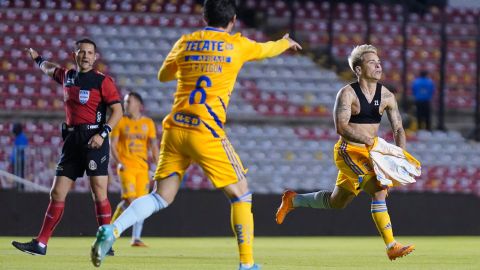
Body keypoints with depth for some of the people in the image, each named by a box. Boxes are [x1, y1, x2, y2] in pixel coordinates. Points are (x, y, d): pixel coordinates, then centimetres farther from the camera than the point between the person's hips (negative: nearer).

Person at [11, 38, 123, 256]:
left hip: (94, 139, -6)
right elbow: (49, 69, 39)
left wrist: (102, 134, -18)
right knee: (57, 194, 5)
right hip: (72, 139, 6)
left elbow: (117, 110, -7)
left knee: (99, 193, -11)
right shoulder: (67, 77, 15)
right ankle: (40, 244, 7)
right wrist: (37, 58, 51)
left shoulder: (103, 81, -3)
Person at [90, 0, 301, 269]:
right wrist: (286, 42, 48)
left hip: (175, 128, 4)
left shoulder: (185, 42, 11)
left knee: (162, 197, 8)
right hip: (206, 133, -4)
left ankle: (112, 230, -14)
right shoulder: (237, 45, 4)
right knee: (241, 194, 7)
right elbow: (267, 49, 26)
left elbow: (163, 76, 27)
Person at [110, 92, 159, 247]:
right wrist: (118, 162, -12)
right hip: (126, 166, -3)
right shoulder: (120, 122, 4)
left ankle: (136, 238, 2)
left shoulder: (148, 123, 9)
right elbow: (112, 144, 2)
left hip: (142, 167, 3)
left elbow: (153, 145, 9)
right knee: (129, 200, -16)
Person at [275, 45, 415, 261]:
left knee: (336, 202, 20)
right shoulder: (347, 94, -13)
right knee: (379, 190, -24)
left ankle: (292, 200, 43)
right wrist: (368, 140, -37)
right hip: (349, 152, -7)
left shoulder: (386, 96, 2)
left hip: (369, 153, 7)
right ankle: (391, 247, -23)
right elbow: (341, 127, -24)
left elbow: (398, 129, 2)